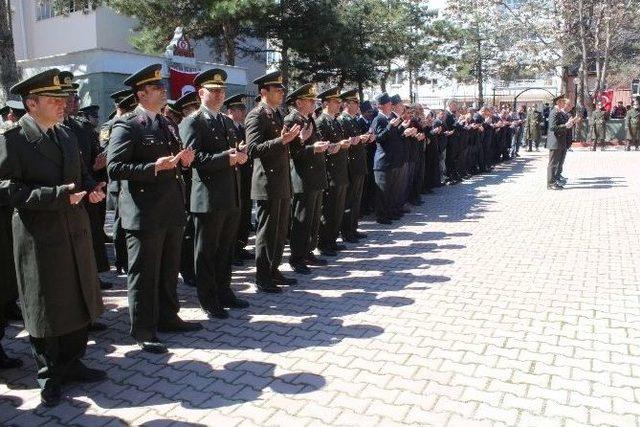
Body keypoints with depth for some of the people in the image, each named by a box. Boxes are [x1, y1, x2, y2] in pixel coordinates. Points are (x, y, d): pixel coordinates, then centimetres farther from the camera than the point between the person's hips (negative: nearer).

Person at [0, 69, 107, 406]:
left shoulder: (66, 134, 11)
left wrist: (91, 189, -3)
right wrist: (59, 195, -24)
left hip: (75, 232, 6)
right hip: (39, 237, -6)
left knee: (76, 301, 15)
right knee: (45, 309, 8)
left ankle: (71, 363, 32)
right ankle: (49, 375, 26)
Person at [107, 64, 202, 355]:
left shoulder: (165, 123, 15)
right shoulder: (127, 125, -10)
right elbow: (114, 168, -18)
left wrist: (182, 161, 2)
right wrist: (154, 167, -24)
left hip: (171, 210, 8)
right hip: (144, 213, -8)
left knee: (169, 270, 18)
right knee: (144, 274, 4)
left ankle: (168, 317, 34)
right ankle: (143, 331, 17)